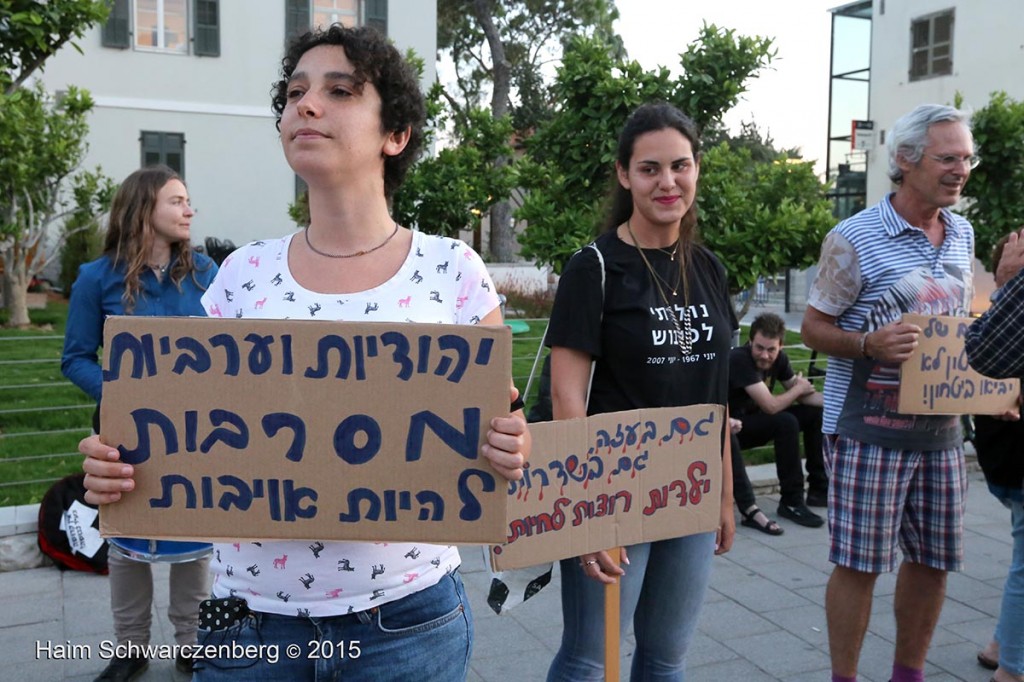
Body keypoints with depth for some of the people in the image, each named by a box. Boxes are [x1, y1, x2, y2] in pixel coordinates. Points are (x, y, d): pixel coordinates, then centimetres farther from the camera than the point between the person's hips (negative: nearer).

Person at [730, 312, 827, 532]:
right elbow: (770, 405, -31)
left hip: (757, 420, 9)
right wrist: (798, 388, -12)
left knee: (817, 413, 1)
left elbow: (803, 396, 6)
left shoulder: (779, 358, -3)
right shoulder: (739, 359, -27)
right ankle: (791, 502, -18)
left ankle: (820, 489, 10)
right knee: (786, 422, -29)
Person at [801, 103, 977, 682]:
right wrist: (869, 343, -24)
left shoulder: (962, 235, 11)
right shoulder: (854, 239, -10)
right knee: (860, 562, 0)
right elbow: (814, 327, -7)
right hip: (869, 431, -6)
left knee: (934, 559, 14)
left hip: (941, 426, 7)